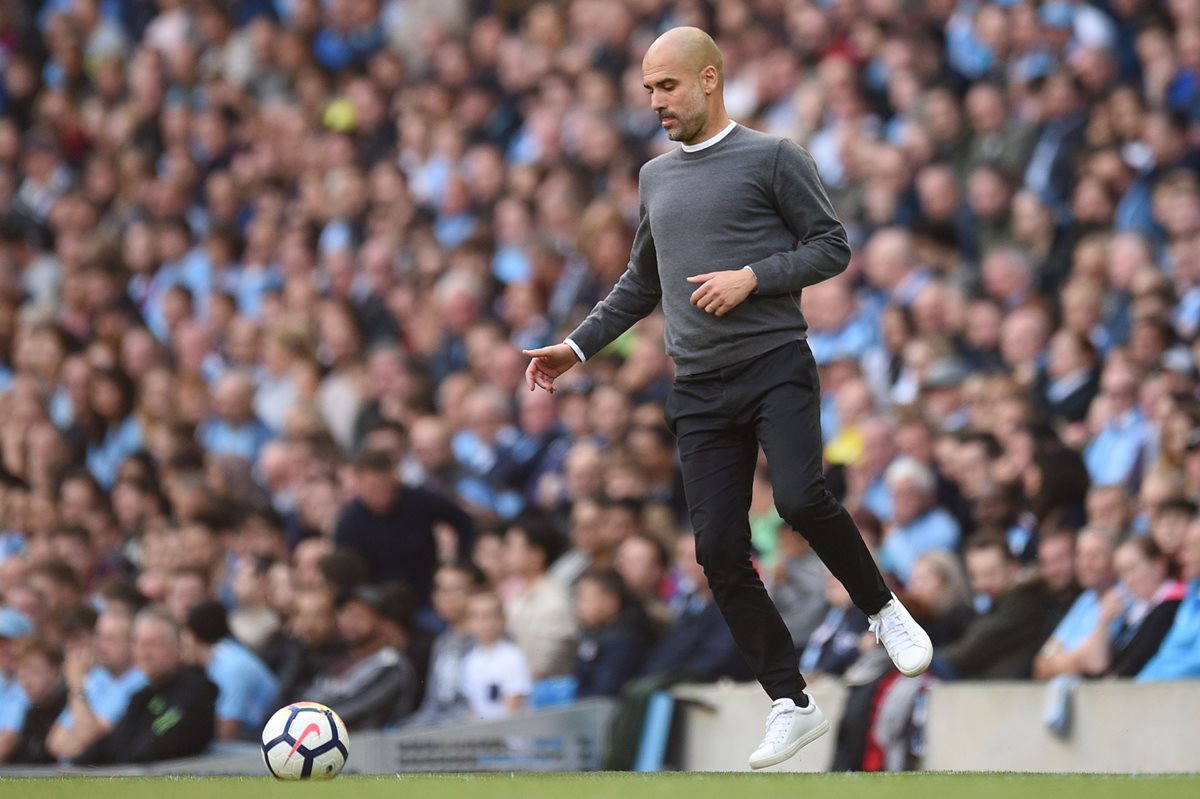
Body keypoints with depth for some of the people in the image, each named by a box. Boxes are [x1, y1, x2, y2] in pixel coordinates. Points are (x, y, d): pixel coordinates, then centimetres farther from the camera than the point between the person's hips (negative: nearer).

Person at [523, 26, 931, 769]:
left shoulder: (773, 157, 1)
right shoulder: (656, 177, 18)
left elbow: (833, 247, -2)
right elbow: (642, 282, 28)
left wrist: (752, 277, -14)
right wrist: (578, 346, 20)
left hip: (775, 365, -5)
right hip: (700, 388, 5)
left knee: (800, 497, -27)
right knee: (720, 549, -3)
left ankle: (882, 607, 1)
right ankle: (791, 703, 6)